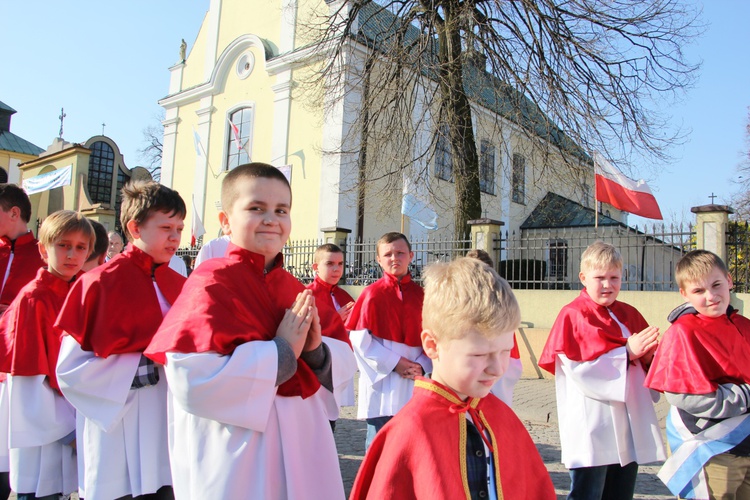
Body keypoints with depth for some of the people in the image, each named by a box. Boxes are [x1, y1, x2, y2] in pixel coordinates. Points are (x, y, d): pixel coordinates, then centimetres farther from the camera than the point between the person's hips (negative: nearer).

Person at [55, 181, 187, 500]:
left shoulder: (179, 285, 4)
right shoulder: (100, 282, -9)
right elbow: (69, 368, -11)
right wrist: (142, 368, -17)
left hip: (168, 428, 5)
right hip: (116, 433, -4)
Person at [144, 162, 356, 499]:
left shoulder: (295, 290, 5)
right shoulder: (212, 283, -14)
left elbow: (344, 359, 8)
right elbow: (191, 379, -26)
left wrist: (317, 351, -13)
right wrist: (281, 352, -21)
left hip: (301, 447, 7)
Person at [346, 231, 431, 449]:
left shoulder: (421, 295, 6)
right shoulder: (372, 294, -5)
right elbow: (359, 339, -10)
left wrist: (422, 365, -9)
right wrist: (393, 362, -14)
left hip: (414, 384, 4)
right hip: (381, 383, -4)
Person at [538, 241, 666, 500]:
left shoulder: (630, 315, 12)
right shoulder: (573, 315, -8)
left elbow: (645, 366, 17)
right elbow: (578, 369, -17)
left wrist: (647, 356, -7)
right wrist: (626, 352, -17)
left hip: (629, 427, 7)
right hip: (591, 428, -7)